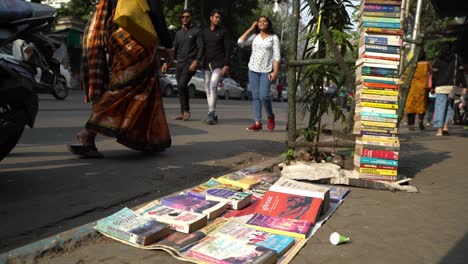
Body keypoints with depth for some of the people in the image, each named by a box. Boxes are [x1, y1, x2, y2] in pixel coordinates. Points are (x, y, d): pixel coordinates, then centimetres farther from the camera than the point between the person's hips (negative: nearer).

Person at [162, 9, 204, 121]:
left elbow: (201, 48, -6)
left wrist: (196, 61, -21)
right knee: (181, 88, 4)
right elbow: (174, 49, 19)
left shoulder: (197, 31, 2)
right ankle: (183, 113, 10)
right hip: (179, 63, 6)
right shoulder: (178, 33, 19)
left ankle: (186, 110, -7)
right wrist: (166, 62, 9)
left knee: (182, 85, -21)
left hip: (191, 63, -6)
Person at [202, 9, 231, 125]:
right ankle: (213, 115, 14)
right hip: (207, 64, 5)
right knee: (208, 89, 5)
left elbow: (228, 49, -5)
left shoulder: (223, 32, 0)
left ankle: (211, 114, -19)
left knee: (213, 86, -20)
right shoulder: (205, 32, 11)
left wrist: (226, 65, -14)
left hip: (219, 64, -5)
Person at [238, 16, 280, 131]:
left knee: (264, 96, -16)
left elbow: (276, 56, -2)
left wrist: (275, 71, -13)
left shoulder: (274, 37, 5)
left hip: (266, 71, -3)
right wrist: (251, 28, 3)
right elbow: (240, 42, -2)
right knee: (255, 97, 1)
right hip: (253, 70, 3)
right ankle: (257, 123, 3)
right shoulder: (254, 36, 13)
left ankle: (270, 116, 10)